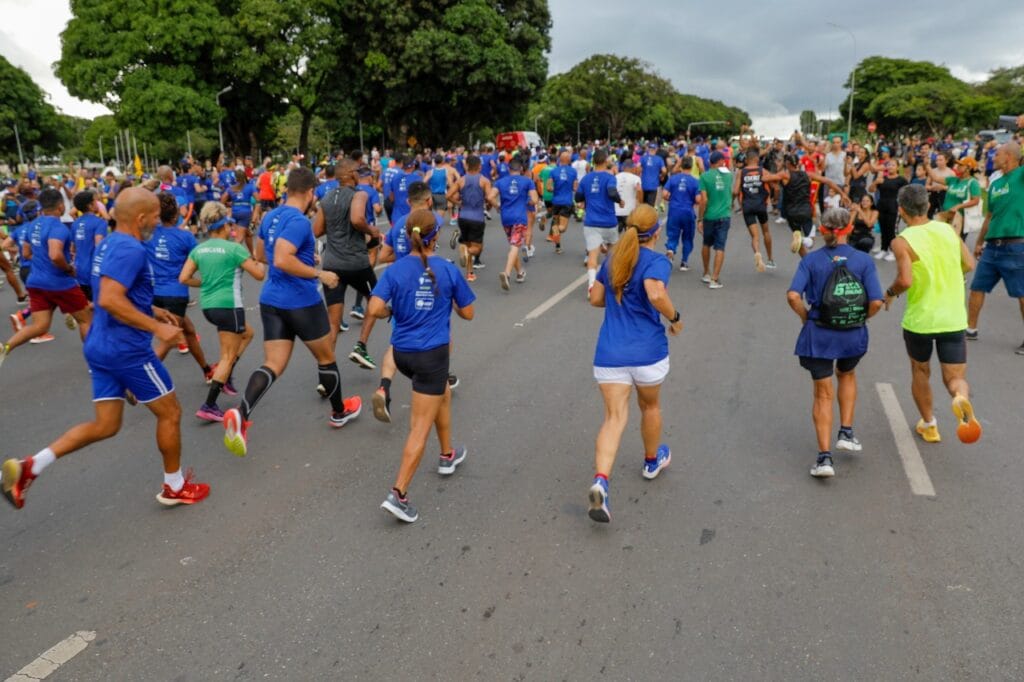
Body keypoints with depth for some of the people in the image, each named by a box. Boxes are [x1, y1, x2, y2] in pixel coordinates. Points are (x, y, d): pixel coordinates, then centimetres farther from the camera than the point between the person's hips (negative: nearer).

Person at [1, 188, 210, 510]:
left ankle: (29, 467, 5)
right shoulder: (131, 249, -19)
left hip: (100, 346, 9)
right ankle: (175, 486, 22)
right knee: (170, 412, 8)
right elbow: (109, 300, -29)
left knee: (105, 425, 15)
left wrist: (151, 311, 21)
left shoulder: (108, 244, 13)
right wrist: (156, 327, -24)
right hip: (128, 349, -9)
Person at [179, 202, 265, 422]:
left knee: (247, 333, 28)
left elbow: (184, 278, 2)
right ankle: (209, 406, -5)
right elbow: (259, 275, -6)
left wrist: (205, 282, 17)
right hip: (228, 305, -7)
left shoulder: (198, 250, 6)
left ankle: (224, 377, 18)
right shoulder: (234, 248, -10)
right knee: (228, 357, 0)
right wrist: (261, 264, 15)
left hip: (208, 305, 7)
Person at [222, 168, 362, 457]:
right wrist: (319, 275, -20)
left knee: (273, 365, 4)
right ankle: (340, 411, 33)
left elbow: (261, 255, 21)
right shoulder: (299, 221, -19)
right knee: (326, 358, 15)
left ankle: (240, 414, -19)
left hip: (271, 301, 7)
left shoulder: (270, 217, 8)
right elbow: (282, 260, -30)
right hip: (302, 302, -7)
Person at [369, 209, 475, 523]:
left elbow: (374, 310, -15)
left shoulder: (395, 270, -5)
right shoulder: (448, 270, -7)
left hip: (402, 352, 4)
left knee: (444, 393, 31)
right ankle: (398, 493, -6)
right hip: (432, 354, -4)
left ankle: (448, 455, 45)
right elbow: (467, 313, 0)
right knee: (421, 426, -1)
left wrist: (392, 311, 5)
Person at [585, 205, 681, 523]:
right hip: (647, 352, -3)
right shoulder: (657, 262, -9)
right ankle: (652, 461, 46)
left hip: (609, 354, 3)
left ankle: (600, 481, -22)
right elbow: (656, 295, -27)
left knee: (615, 417, -1)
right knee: (650, 406, 23)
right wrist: (675, 318, -11)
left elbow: (596, 298, 15)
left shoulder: (612, 260, 9)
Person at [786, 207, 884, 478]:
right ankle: (846, 433, 28)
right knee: (847, 375, 32)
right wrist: (861, 318, 8)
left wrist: (806, 317, 0)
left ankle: (824, 456, 3)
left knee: (823, 394, 9)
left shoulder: (811, 259, -5)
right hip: (853, 334, 1)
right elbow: (876, 302, -11)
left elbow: (793, 296, -17)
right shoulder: (864, 260, -4)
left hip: (818, 334, -1)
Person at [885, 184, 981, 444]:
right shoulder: (947, 230, 2)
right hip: (953, 319, 3)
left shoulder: (902, 241, -13)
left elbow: (905, 280, -24)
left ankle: (929, 425, 31)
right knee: (955, 378, 8)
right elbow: (969, 264, 7)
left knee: (920, 372, 21)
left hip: (919, 320, -2)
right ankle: (962, 398, -26)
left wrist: (890, 293, -4)